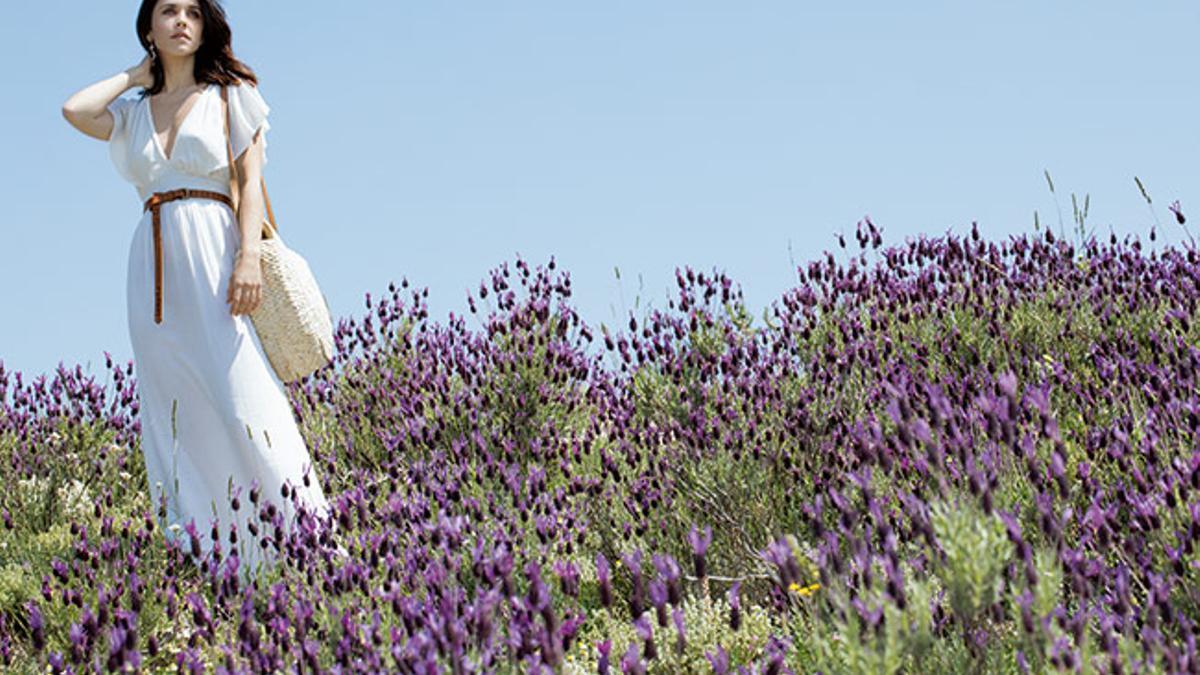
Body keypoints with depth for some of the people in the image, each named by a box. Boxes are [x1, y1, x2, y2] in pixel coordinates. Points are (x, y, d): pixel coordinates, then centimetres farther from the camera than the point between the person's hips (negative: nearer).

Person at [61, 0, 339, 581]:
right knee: (175, 413, -1)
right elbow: (75, 110, -1)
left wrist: (250, 255, -15)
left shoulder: (229, 95, 10)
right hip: (154, 267, 4)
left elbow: (251, 180, 0)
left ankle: (305, 533, -15)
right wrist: (136, 74, 14)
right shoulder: (134, 113, 18)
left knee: (242, 397, -14)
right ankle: (202, 552, -1)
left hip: (214, 255, -4)